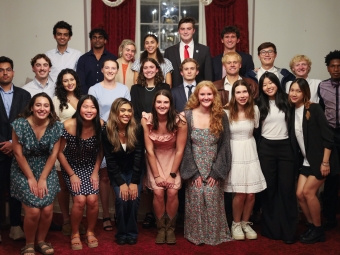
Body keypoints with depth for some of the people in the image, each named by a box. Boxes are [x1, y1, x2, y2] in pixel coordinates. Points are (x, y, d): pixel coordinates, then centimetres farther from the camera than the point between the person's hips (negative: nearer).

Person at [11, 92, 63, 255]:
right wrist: (31, 178, -11)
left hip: (46, 170, 2)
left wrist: (43, 178, -8)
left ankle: (41, 241, 18)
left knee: (47, 210, -9)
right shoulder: (20, 124, -15)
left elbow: (53, 154, -4)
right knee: (33, 211, -14)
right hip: (23, 171, -2)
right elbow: (18, 154, -11)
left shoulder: (56, 126, -8)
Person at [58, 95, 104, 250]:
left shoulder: (100, 125, -16)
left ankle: (90, 232, 12)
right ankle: (75, 234, 8)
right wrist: (72, 175, -11)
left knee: (92, 199, -15)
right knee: (80, 200, -18)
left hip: (90, 167, 2)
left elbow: (100, 150, 0)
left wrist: (95, 172, -5)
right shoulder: (68, 126, -24)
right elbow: (60, 152, -12)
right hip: (71, 167, -2)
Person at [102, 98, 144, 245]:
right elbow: (110, 161, -12)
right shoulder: (106, 133, -16)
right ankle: (121, 233, 0)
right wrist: (121, 183, -18)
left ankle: (132, 233, 0)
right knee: (121, 199, -20)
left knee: (134, 198, -19)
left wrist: (134, 182, -19)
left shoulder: (137, 130, -17)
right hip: (117, 172, 0)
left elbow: (138, 157, -14)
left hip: (134, 171, 0)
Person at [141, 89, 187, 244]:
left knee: (172, 192, -15)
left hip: (173, 158, 0)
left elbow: (180, 150, -15)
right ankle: (161, 228, 7)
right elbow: (149, 150, -14)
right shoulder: (146, 120, -20)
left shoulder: (180, 121, -23)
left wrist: (172, 174, -14)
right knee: (158, 192, -15)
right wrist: (156, 175, -14)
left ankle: (171, 228, 7)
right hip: (155, 158, 1)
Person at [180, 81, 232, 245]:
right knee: (196, 198, -5)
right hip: (195, 170, 0)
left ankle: (214, 235, 14)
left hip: (214, 170, 0)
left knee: (212, 199, -5)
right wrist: (193, 173, -9)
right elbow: (185, 146, -4)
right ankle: (196, 235, 15)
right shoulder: (188, 115, -3)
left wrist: (216, 172, -8)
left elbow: (225, 146, -1)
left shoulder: (221, 116, 0)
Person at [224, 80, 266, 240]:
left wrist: (246, 142, 10)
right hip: (234, 155, -3)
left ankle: (245, 223, 25)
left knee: (251, 194, 2)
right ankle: (236, 224, 20)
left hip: (250, 153, 3)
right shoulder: (227, 112, -9)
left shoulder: (254, 110, 0)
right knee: (240, 194, -4)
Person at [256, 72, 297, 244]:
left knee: (286, 188, 0)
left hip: (285, 147, 0)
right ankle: (271, 227, 18)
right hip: (266, 148, 0)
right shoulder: (260, 105, 3)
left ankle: (288, 230, 9)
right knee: (269, 188, 6)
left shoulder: (286, 102, 3)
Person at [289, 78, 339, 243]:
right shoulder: (292, 111, 5)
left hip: (321, 160, -6)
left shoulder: (314, 109, -14)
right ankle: (311, 227, 18)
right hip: (307, 161, 6)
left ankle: (318, 230, 8)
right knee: (300, 194, 1)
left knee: (308, 192, -10)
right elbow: (294, 140, 8)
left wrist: (325, 162, -18)